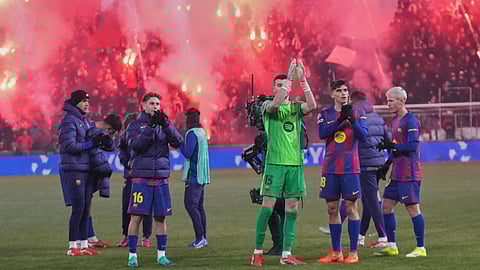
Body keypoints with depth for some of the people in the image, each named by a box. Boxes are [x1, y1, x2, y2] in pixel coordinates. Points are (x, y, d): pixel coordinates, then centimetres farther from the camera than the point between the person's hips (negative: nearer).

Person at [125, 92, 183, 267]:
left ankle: (161, 255, 13)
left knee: (161, 217, 5)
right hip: (141, 178, -3)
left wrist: (165, 125, -18)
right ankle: (132, 255, 2)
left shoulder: (164, 124, 10)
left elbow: (178, 142, -5)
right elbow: (136, 144, -15)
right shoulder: (135, 125, 2)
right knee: (136, 217, -5)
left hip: (161, 178, 3)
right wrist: (151, 126, -22)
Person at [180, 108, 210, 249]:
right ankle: (202, 238, 9)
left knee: (190, 204, -11)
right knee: (199, 205, 10)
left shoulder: (192, 133, -13)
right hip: (202, 175, 9)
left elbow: (188, 153, -20)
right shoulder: (202, 132, 15)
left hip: (194, 175, -9)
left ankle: (200, 237, -18)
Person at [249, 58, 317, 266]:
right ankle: (258, 252, 1)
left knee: (292, 209, 3)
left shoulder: (296, 107, 12)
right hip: (275, 162, -4)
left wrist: (303, 80, -15)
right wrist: (290, 77, -22)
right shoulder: (268, 106, 2)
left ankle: (286, 255, 6)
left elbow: (312, 105, -8)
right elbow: (275, 104, -21)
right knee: (268, 206, -6)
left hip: (295, 163, 4)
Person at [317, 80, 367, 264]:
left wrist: (352, 119, -21)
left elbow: (363, 136, -8)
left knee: (351, 207, -4)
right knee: (332, 209, 5)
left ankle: (353, 252, -1)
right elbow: (322, 133, -9)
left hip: (350, 167, -2)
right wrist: (341, 119, -18)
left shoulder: (358, 113, 5)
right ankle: (336, 252, 13)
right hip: (330, 167, 2)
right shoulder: (325, 114, 8)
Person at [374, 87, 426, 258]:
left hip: (409, 174, -10)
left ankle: (421, 248, 1)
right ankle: (391, 246, 16)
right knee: (386, 206, 9)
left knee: (413, 208, -6)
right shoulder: (395, 120, 16)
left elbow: (412, 146, -22)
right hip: (397, 173, 10)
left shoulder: (410, 120, -13)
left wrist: (390, 145, -18)